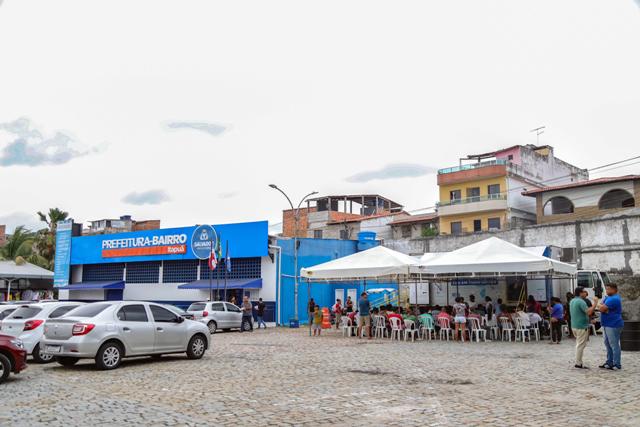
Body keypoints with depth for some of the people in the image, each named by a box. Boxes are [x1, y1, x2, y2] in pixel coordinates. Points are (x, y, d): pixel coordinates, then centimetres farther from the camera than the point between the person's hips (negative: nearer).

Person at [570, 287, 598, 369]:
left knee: (579, 344, 17)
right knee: (581, 345, -4)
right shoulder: (581, 302, -18)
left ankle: (578, 362, 21)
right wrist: (595, 303, -21)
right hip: (581, 327, -9)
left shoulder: (572, 301, 12)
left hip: (574, 326, 9)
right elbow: (589, 312, -28)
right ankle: (578, 363, -2)